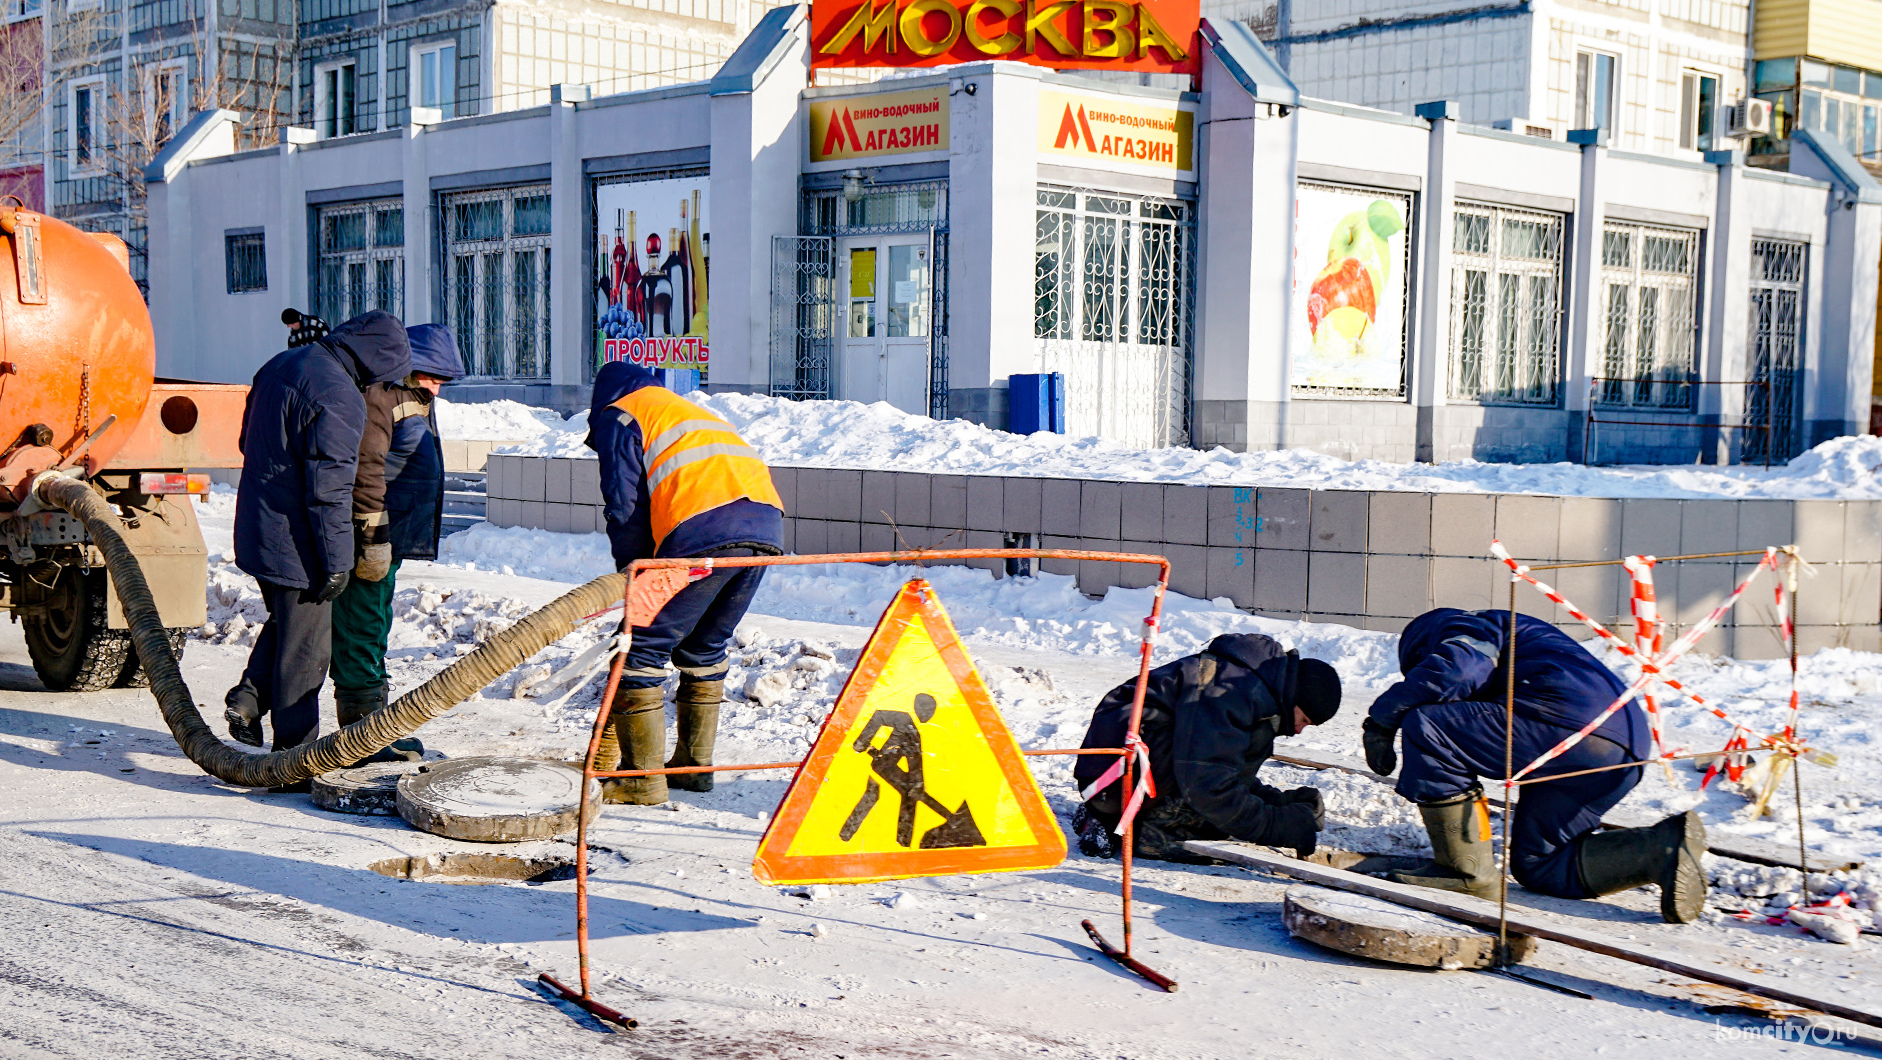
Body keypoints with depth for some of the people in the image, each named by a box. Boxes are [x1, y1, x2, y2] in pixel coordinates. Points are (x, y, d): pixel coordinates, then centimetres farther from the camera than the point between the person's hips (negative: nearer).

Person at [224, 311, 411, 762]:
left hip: (256, 533, 9)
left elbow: (248, 441, 19)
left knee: (284, 620, 27)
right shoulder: (339, 396, -23)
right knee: (304, 644, 3)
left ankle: (249, 698, 15)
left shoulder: (281, 365, 7)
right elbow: (330, 488, -23)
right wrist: (337, 561, -17)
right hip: (296, 545, -9)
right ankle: (294, 748, 11)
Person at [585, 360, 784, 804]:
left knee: (642, 650, 2)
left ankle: (642, 777, 1)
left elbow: (625, 506, 5)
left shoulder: (618, 416, 16)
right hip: (766, 525, 7)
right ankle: (695, 763, 26)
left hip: (706, 531, -7)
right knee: (704, 648, 22)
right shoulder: (690, 410, 38)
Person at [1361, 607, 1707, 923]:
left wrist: (1381, 717, -4)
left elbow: (1452, 672, -13)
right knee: (1536, 865, 18)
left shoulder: (1459, 626, 10)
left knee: (1423, 727, -7)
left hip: (1574, 727, -10)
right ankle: (1663, 848, 0)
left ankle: (1464, 870, -5)